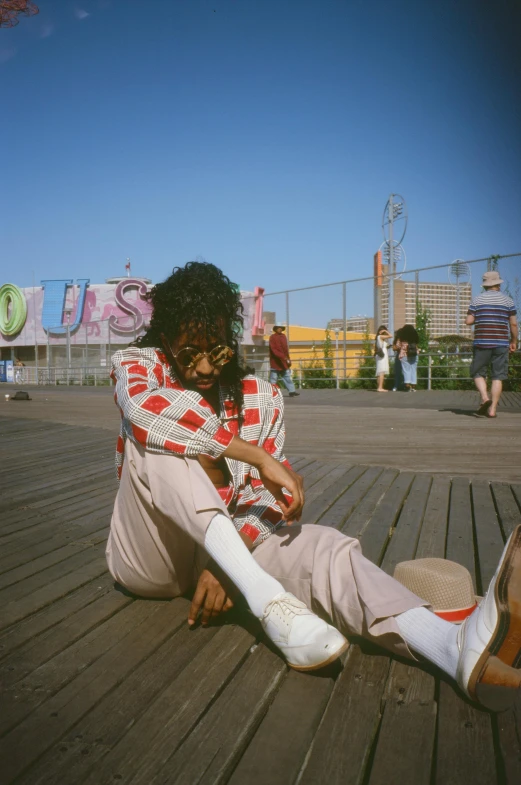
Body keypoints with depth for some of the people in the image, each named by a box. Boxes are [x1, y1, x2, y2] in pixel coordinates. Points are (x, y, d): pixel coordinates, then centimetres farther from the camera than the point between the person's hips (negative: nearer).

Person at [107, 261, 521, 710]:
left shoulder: (262, 398, 2)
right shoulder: (137, 365, -5)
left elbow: (264, 496, -5)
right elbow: (146, 411, -30)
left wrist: (224, 565, -23)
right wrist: (259, 456, -32)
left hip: (227, 550, 2)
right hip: (148, 555, -1)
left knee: (323, 545, -27)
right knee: (158, 445, -31)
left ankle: (459, 647, -49)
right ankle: (270, 604, -39)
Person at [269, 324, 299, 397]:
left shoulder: (283, 336, 11)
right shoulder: (272, 337, -8)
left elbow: (286, 349, 15)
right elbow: (273, 350, -16)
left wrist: (288, 359, 9)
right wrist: (282, 357, -25)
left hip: (284, 362, 6)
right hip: (275, 362, -6)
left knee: (287, 376, 7)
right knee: (273, 378, -1)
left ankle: (292, 391, 10)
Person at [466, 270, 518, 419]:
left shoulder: (477, 300, 3)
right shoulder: (508, 300, 5)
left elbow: (469, 321, -3)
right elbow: (513, 324, 3)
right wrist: (514, 341, 15)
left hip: (482, 343, -1)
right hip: (501, 343, 1)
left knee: (478, 373, 10)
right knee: (498, 377, 4)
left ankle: (485, 397, -14)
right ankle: (492, 409, 1)